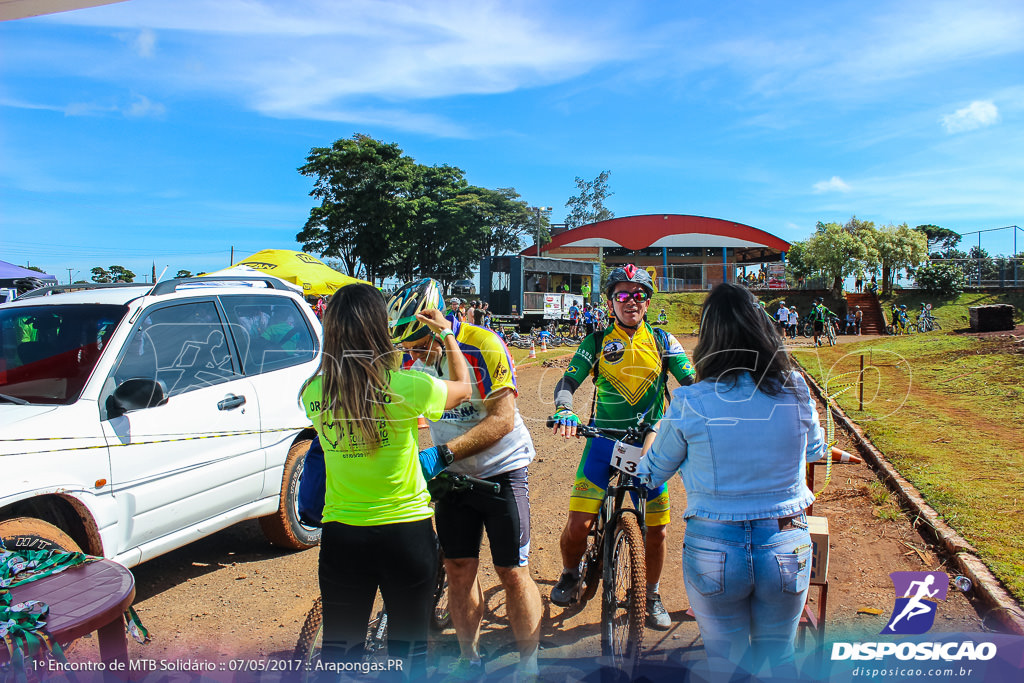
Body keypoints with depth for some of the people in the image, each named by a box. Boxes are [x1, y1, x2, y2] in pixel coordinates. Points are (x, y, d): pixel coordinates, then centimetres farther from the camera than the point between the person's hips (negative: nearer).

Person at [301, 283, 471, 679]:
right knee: (410, 650, 18)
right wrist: (445, 333, 13)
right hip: (406, 532, -2)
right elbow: (462, 387, 2)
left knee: (338, 649, 20)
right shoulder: (409, 388, -19)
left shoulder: (314, 393, -11)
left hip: (341, 534, 2)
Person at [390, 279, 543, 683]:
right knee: (458, 569, 7)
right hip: (452, 473, 4)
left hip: (501, 470, -4)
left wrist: (443, 452, -36)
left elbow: (502, 419, -27)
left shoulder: (483, 345, -23)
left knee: (512, 573, 1)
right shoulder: (408, 356, -7)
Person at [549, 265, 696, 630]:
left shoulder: (661, 340, 3)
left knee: (657, 529, 4)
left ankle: (651, 595, 30)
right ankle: (570, 573, 23)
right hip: (605, 439, -1)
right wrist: (564, 409, -28)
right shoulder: (597, 342, 0)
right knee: (579, 523, -10)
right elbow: (568, 381, -8)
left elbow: (690, 380, 0)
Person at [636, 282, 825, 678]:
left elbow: (654, 473, 0)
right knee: (779, 657, 26)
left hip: (713, 554, -2)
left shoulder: (689, 404, -15)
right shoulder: (795, 391, -9)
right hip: (787, 549, 2)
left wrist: (636, 469, 23)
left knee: (726, 661, 22)